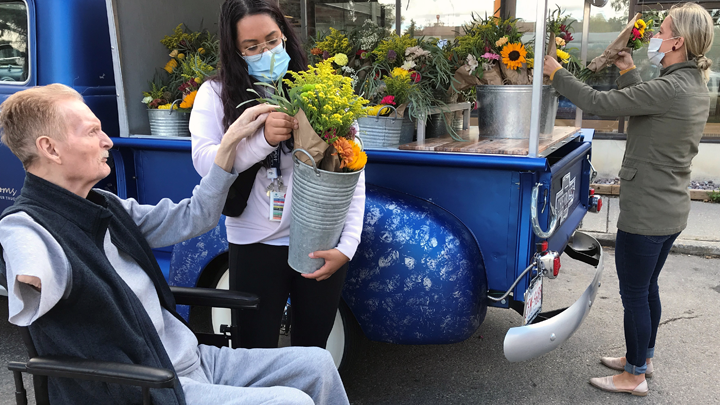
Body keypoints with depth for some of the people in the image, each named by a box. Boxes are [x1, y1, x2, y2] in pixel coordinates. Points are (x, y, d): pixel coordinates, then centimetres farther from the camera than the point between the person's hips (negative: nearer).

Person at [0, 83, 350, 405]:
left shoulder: (106, 207, 11)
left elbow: (193, 218, 13)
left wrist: (230, 143, 9)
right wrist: (30, 277, -53)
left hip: (190, 359, 8)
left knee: (317, 364, 4)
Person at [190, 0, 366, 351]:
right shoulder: (216, 94, -1)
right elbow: (204, 162, -12)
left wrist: (347, 245, -14)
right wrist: (263, 139, -27)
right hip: (254, 245, 0)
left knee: (312, 349, 16)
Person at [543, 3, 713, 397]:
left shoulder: (669, 89, -23)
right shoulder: (694, 87, 6)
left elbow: (599, 103, -22)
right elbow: (641, 106, 19)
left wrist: (556, 73, -10)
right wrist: (629, 72, 22)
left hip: (645, 213, -10)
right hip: (671, 210, 10)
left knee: (634, 294, 5)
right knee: (648, 287, 23)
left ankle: (634, 377, 21)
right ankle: (642, 357, 40)